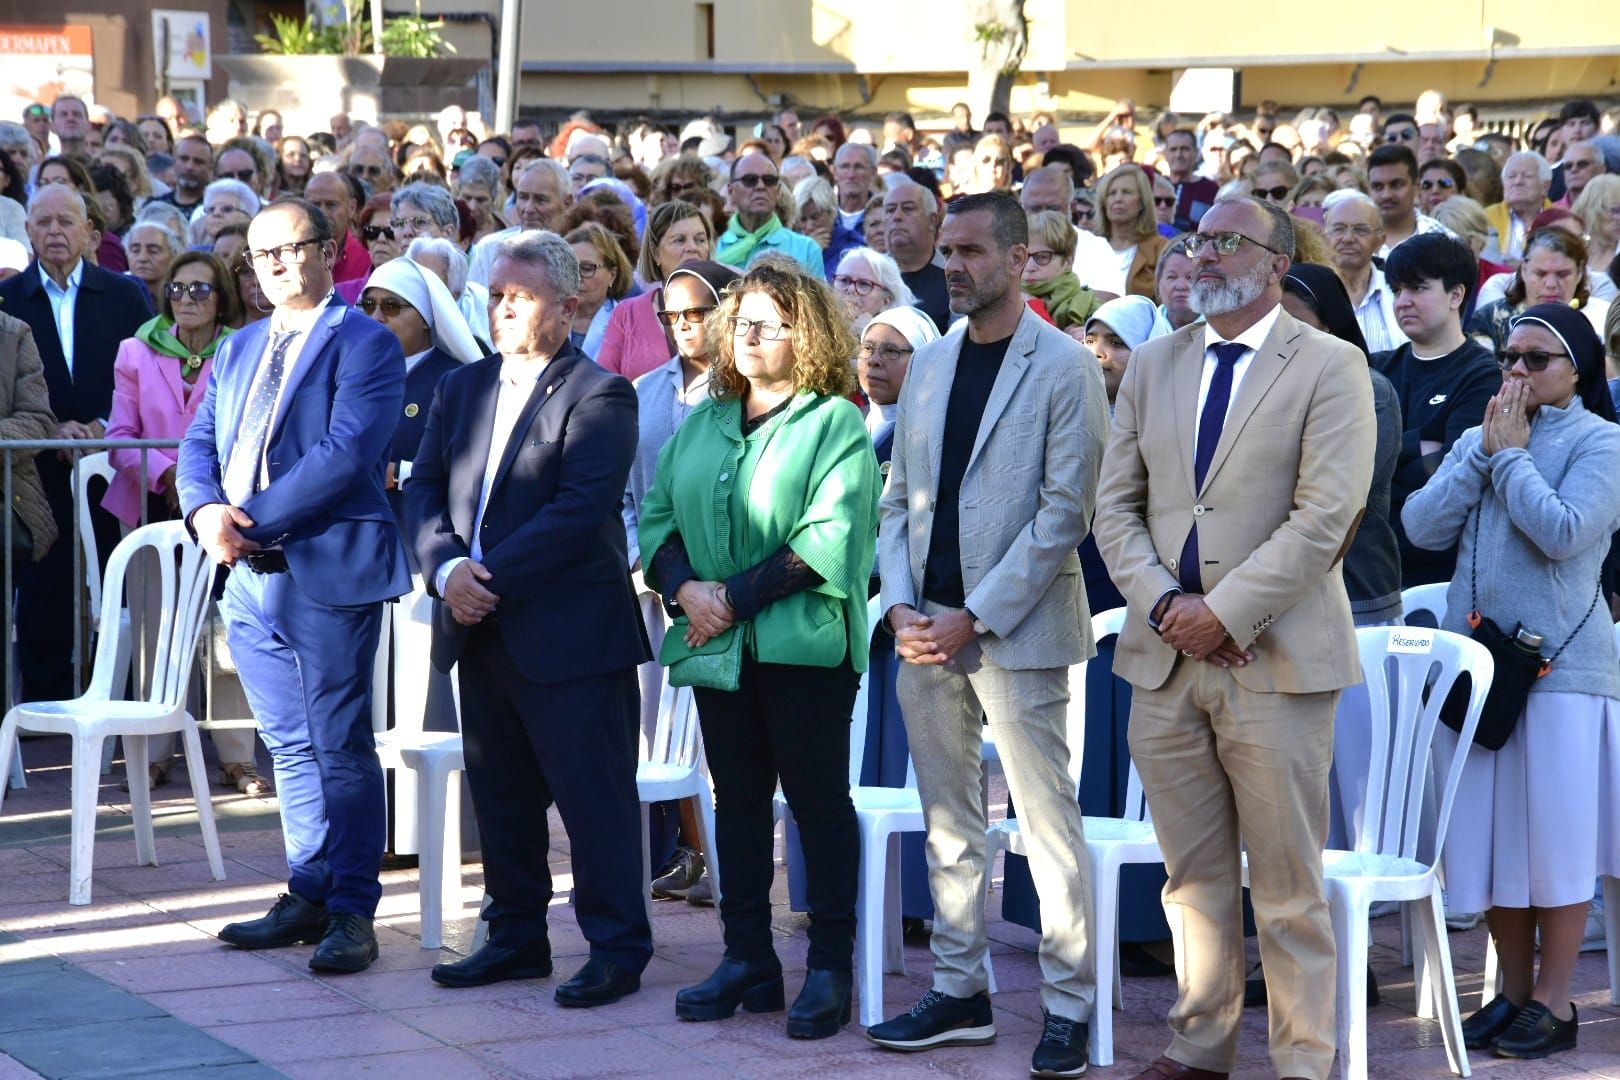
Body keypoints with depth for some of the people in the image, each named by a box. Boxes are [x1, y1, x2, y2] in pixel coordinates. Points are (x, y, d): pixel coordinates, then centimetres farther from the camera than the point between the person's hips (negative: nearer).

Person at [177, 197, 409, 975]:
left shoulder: (365, 345, -6)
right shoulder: (237, 350, 18)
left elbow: (347, 452, -17)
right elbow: (199, 443, 13)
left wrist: (256, 520, -18)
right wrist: (205, 510, -9)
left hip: (330, 571, -7)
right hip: (250, 576, 7)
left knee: (341, 748, -4)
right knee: (289, 747, 13)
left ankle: (352, 912, 0)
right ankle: (309, 896, 20)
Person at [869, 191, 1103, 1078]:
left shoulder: (1064, 368, -6)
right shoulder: (930, 363, 13)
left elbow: (1063, 512, -11)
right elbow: (900, 496, 15)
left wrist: (973, 619, -14)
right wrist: (900, 605, -1)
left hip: (1013, 630, -6)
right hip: (926, 630, 6)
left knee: (1048, 822, -3)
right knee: (948, 821, 12)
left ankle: (1067, 1004, 3)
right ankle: (958, 990, 21)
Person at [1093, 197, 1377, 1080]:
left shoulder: (1330, 368, -2)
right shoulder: (1154, 364, 14)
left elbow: (1324, 515, -11)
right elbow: (1116, 502, 11)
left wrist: (1224, 612, -15)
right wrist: (1162, 603, -5)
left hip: (1275, 660, -5)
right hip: (1165, 658, 5)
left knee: (1288, 889, 0)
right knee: (1193, 877, 11)